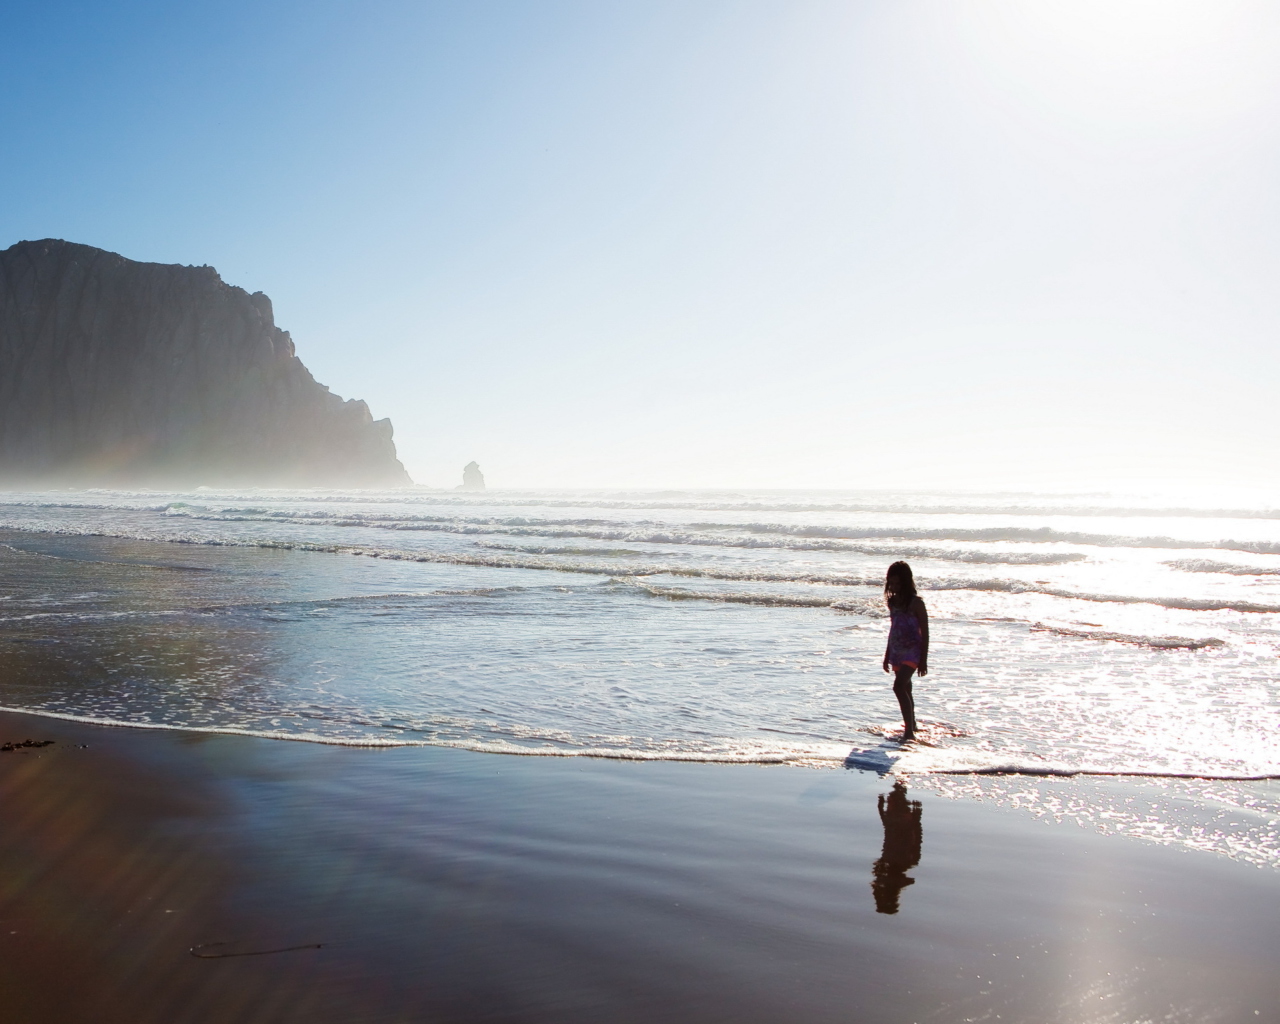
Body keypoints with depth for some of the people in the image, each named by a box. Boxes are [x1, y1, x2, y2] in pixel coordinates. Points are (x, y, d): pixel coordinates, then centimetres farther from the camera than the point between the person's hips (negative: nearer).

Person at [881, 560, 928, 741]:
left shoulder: (916, 603, -11)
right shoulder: (893, 601, 9)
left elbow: (925, 633, -10)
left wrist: (923, 660, -13)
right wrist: (887, 656, 22)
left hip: (912, 651, -8)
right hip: (897, 652, 8)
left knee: (899, 686, -23)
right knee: (905, 689, 16)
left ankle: (909, 730, -23)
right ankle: (911, 726, 29)